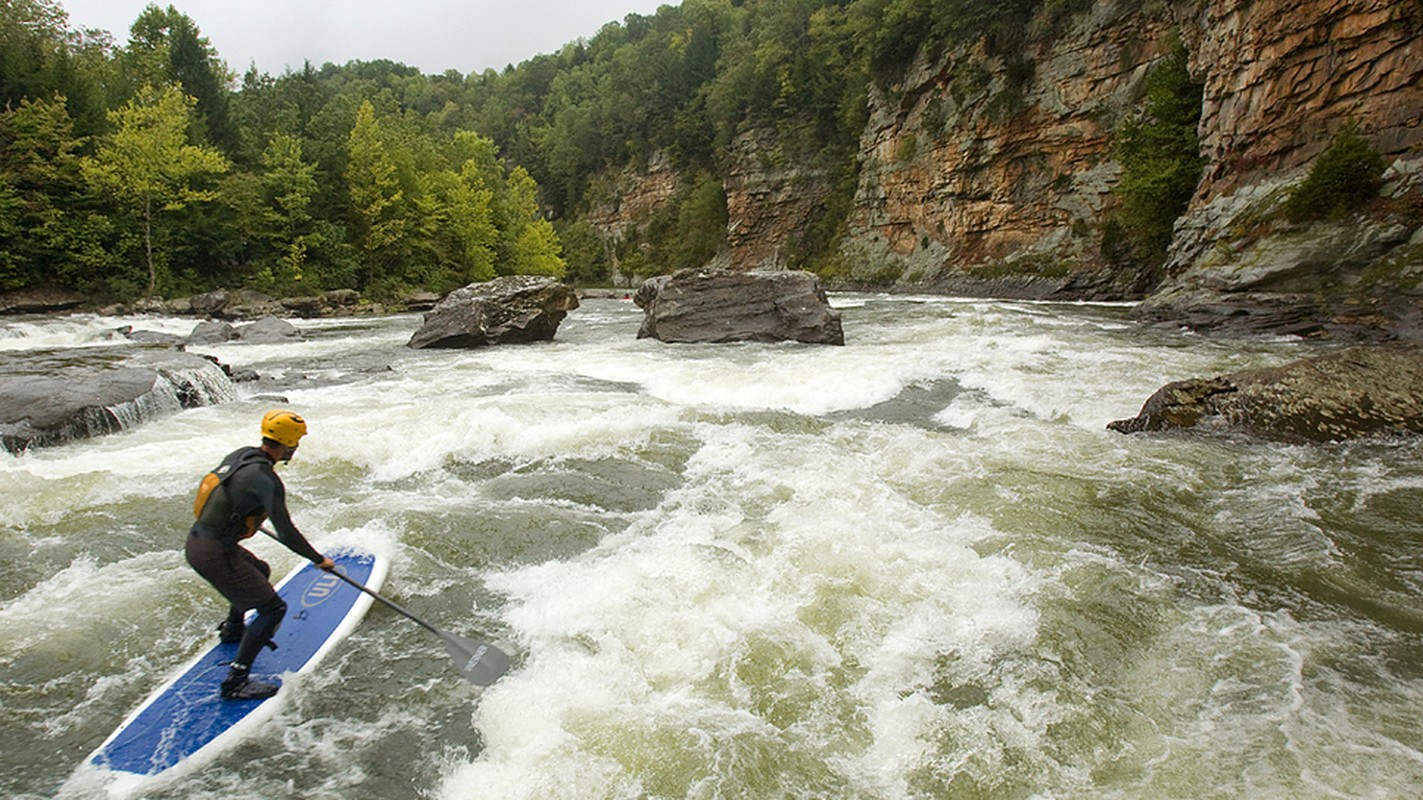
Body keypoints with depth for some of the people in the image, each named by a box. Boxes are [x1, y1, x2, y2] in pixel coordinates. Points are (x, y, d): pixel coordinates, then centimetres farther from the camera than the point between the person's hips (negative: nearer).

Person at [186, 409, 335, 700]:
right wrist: (319, 560, -8)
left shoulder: (242, 454, 3)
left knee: (259, 572, 32)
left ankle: (233, 628, 53)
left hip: (196, 539, 10)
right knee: (273, 608, -4)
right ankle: (235, 681, -2)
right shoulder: (266, 480, -22)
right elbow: (287, 534, -21)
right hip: (215, 555, -10)